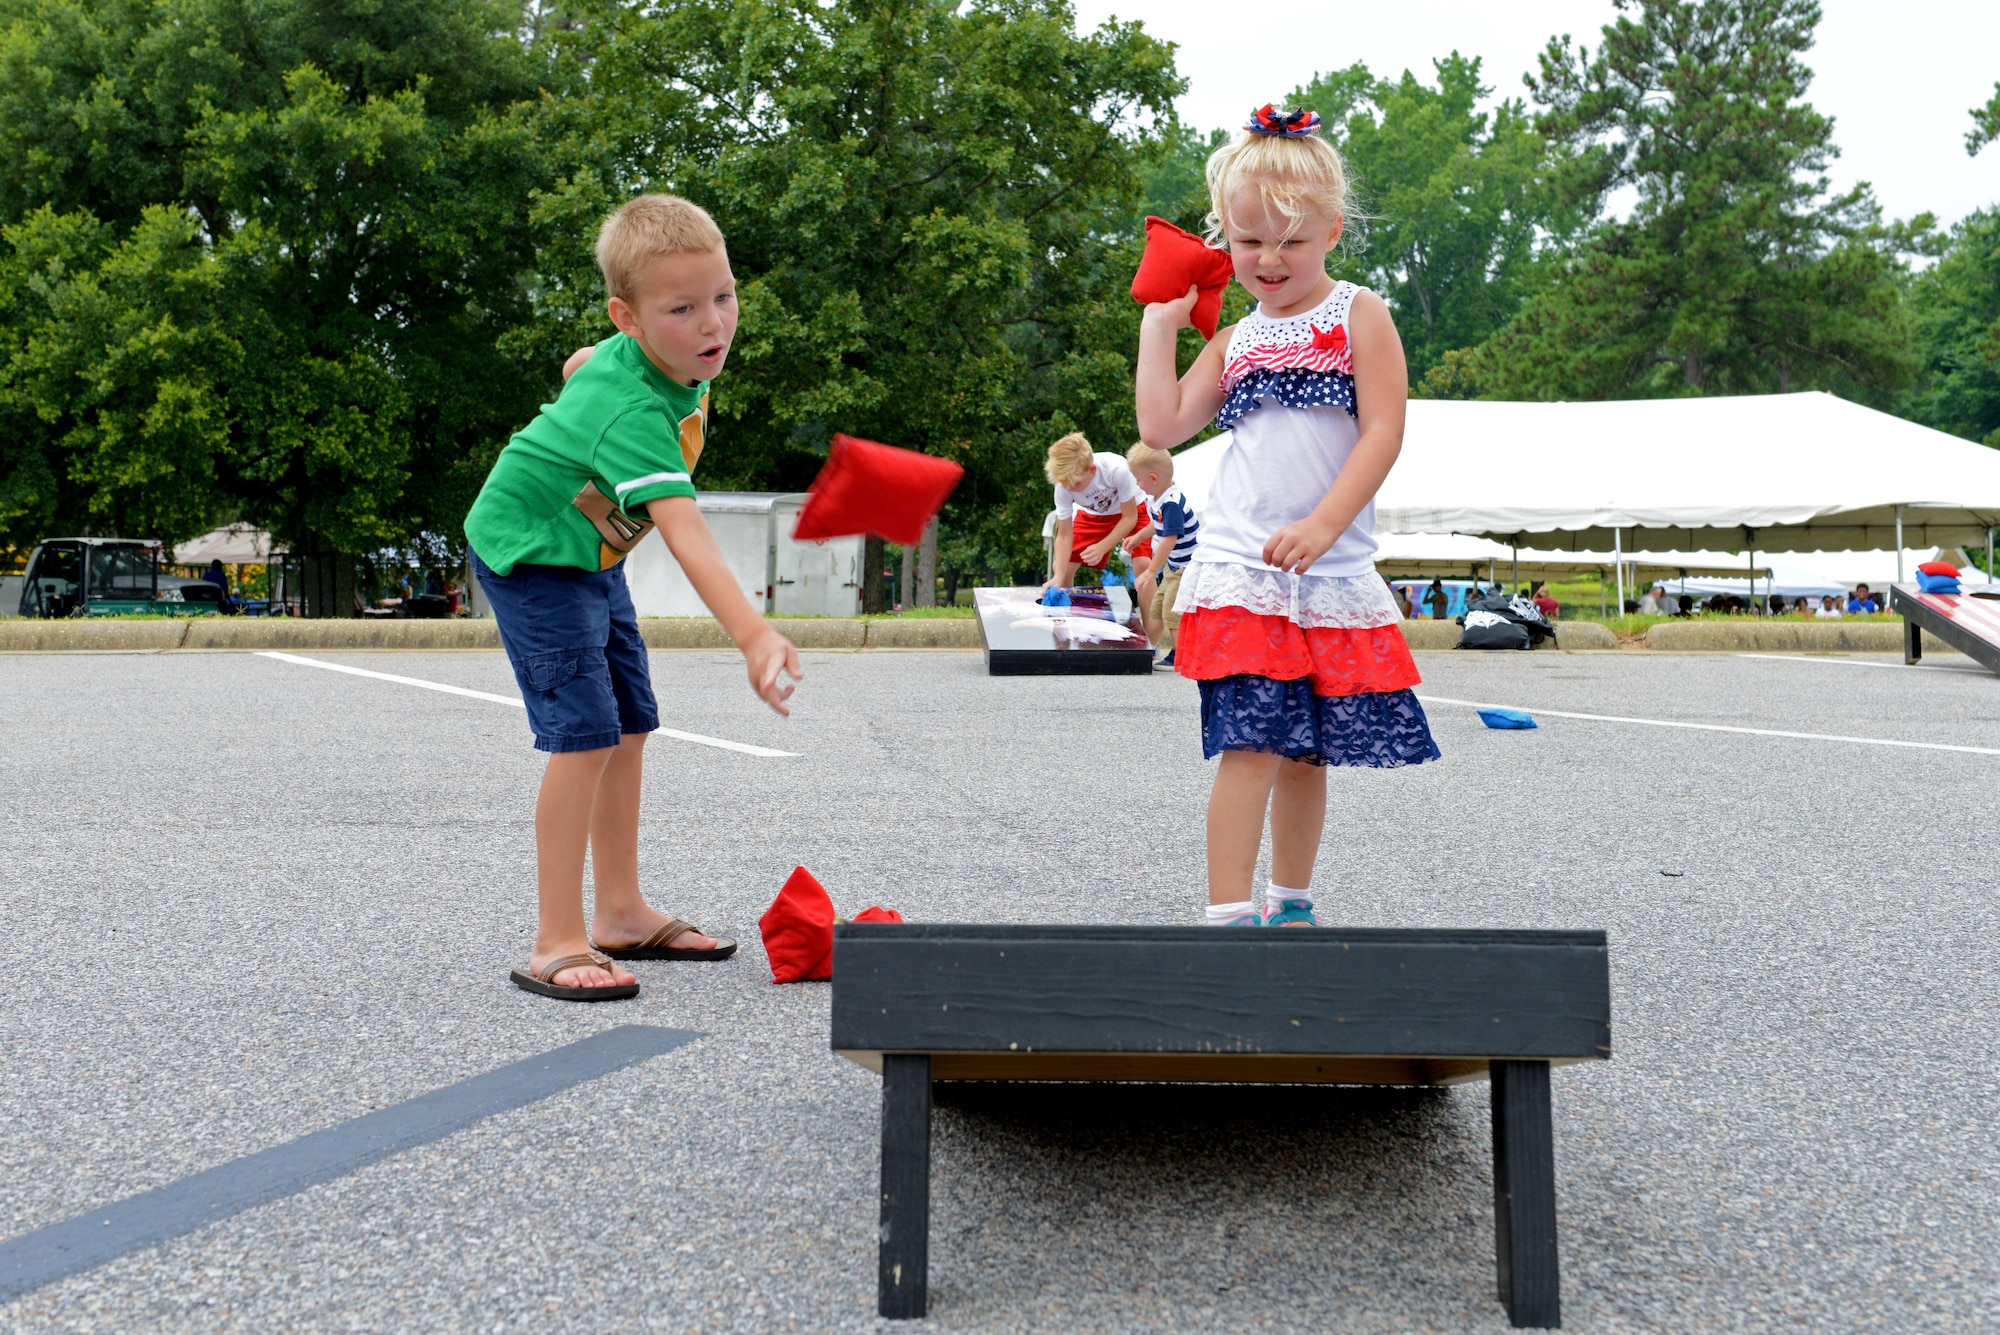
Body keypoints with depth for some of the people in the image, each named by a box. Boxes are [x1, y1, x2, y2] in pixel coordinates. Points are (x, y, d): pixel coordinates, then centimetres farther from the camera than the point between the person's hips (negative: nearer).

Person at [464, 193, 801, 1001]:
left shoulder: (642, 354, -8)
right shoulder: (634, 412, -36)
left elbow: (583, 363, 15)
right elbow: (683, 529, -49)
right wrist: (752, 635, -59)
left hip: (591, 555, 9)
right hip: (529, 553, -9)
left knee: (630, 726, 10)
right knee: (584, 735, -18)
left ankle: (622, 914, 20)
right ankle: (558, 945, -13)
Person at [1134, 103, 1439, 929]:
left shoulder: (1358, 315, 4)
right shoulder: (1234, 341, 14)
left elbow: (1383, 431, -6)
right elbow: (1162, 428, 6)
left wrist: (1323, 524, -17)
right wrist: (1159, 323, 9)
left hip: (1333, 574, 0)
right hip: (1239, 570, 0)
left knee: (1309, 753, 9)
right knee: (1251, 745, -11)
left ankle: (1291, 905, 25)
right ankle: (1228, 915, -9)